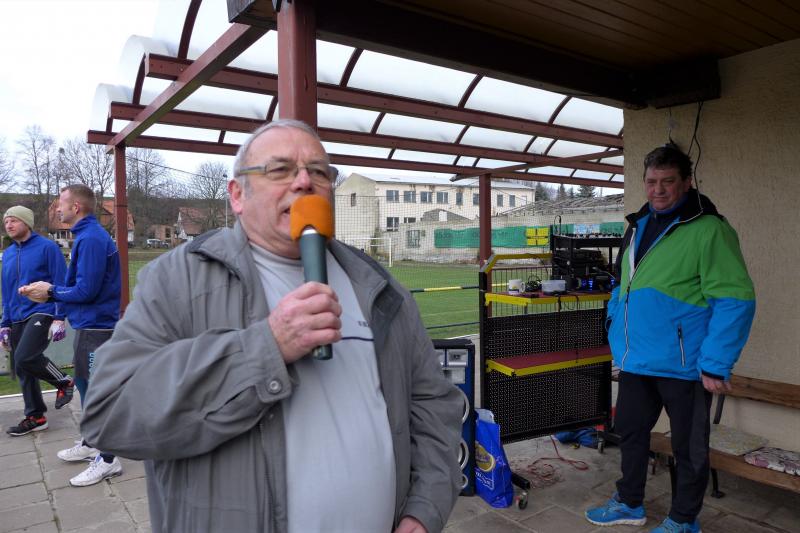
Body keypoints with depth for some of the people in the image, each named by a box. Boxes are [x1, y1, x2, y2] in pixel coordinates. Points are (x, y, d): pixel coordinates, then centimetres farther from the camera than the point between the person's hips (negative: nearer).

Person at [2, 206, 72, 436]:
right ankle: (35, 417, 21)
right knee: (22, 370, 9)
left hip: (42, 313, -7)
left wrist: (59, 318, -13)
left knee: (25, 357, -25)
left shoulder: (47, 247, -6)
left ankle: (64, 382, 1)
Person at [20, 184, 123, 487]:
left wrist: (51, 290, -7)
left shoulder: (91, 239, -19)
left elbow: (85, 291, -22)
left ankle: (108, 460, 8)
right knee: (85, 385, 21)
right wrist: (48, 294, 7)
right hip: (88, 324, 10)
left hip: (95, 327, -10)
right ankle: (90, 443, 37)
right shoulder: (88, 235, 13)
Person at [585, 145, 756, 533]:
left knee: (689, 447, 11)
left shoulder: (709, 230, -14)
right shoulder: (638, 226, 10)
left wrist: (716, 364, -20)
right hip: (636, 360, 7)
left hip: (682, 365, -7)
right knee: (630, 431, 19)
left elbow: (735, 301, -18)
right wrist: (619, 338, 17)